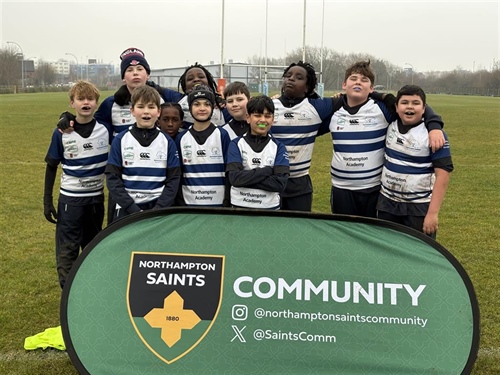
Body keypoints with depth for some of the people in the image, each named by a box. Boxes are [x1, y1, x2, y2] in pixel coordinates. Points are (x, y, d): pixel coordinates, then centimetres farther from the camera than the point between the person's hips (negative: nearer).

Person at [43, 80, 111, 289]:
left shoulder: (105, 129, -5)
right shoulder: (62, 133, -8)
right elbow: (51, 167, 0)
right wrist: (47, 201, -1)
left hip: (97, 198, 2)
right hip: (70, 199, -2)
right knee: (67, 249, 1)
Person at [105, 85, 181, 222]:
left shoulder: (167, 142, 3)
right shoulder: (120, 140, 1)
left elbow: (173, 179, 1)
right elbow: (112, 178, -2)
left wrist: (157, 210, -10)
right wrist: (133, 209, -11)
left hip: (159, 209, 0)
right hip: (126, 210, 0)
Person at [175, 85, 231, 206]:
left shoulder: (222, 135, 0)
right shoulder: (181, 138, 5)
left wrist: (227, 202, -6)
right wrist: (180, 203, 1)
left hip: (218, 202, -1)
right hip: (189, 203, 2)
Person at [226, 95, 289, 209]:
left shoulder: (278, 147, -1)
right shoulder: (236, 144, -3)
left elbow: (280, 183, -14)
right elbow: (234, 178, -16)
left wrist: (247, 177, -17)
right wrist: (267, 170, -15)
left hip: (270, 208, 0)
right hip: (239, 206, 0)